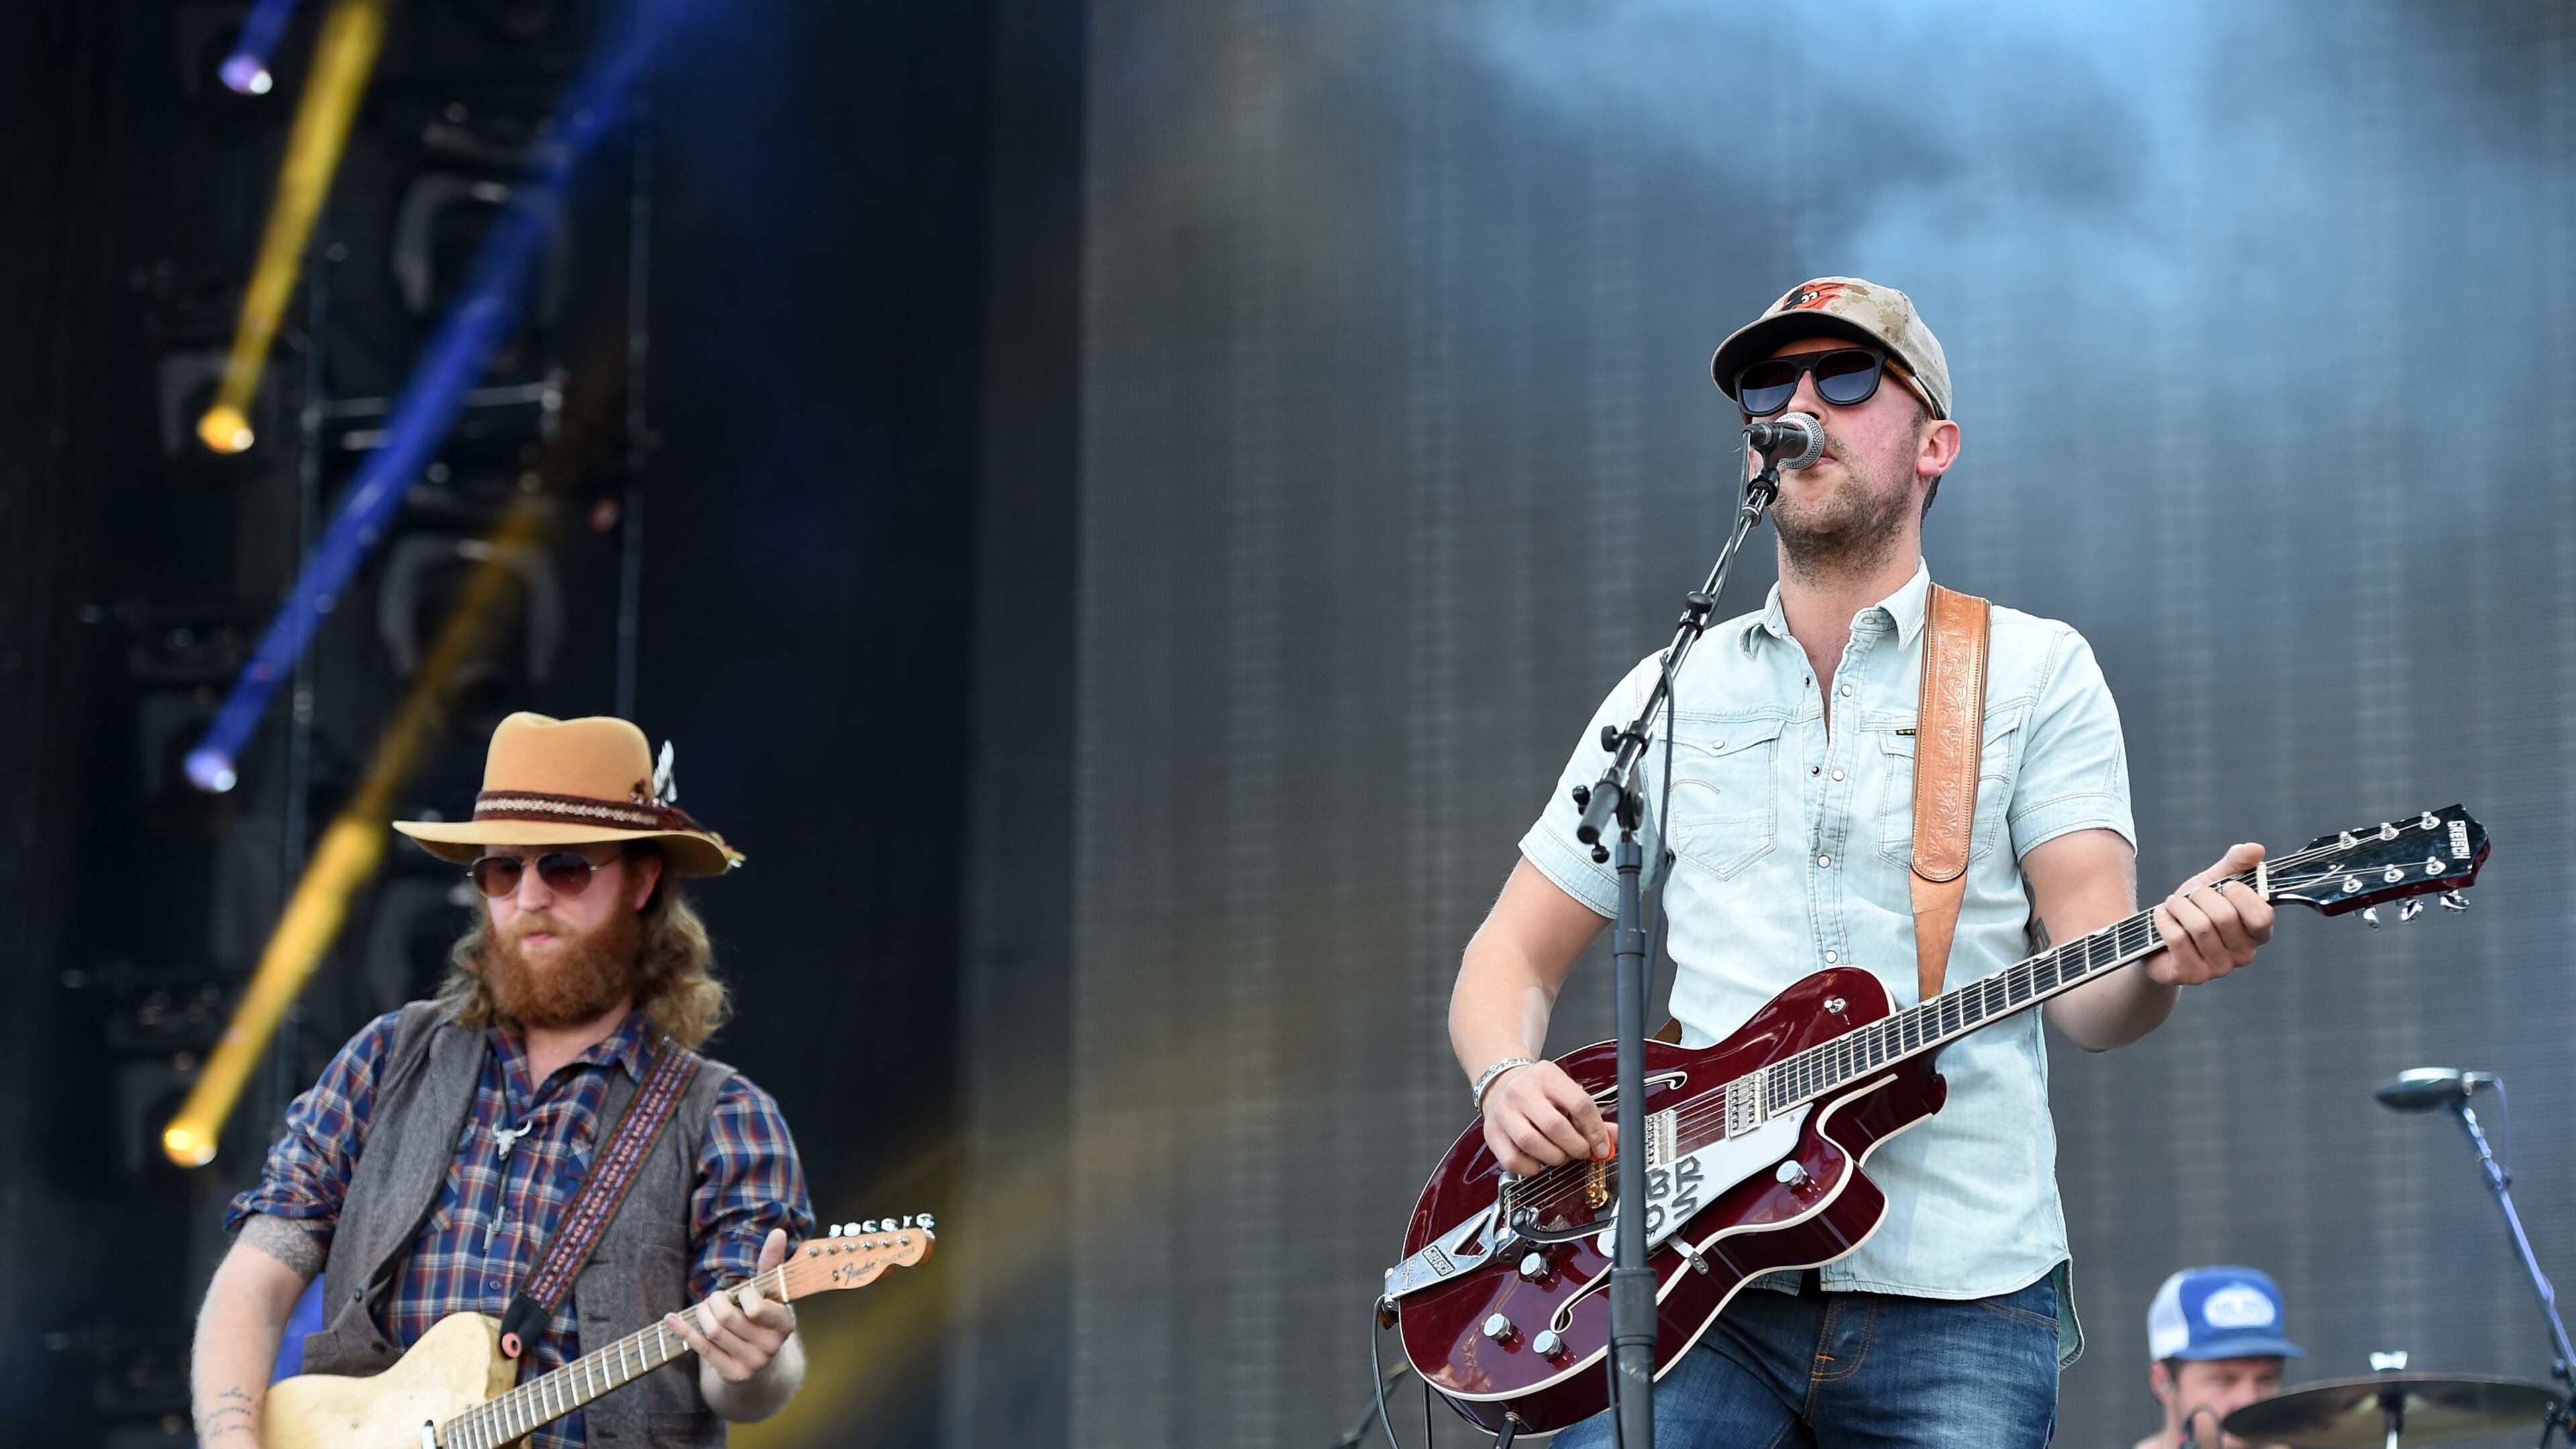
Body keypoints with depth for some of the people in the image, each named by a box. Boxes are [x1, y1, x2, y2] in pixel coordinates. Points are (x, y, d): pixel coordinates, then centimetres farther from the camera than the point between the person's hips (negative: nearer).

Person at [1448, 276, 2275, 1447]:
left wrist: (2163, 964, -24)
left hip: (1956, 1298, -1)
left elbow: (2087, 989, -1)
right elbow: (1511, 956, 18)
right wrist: (1507, 1080, -4)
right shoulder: (1670, 693, 15)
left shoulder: (2035, 673, 8)